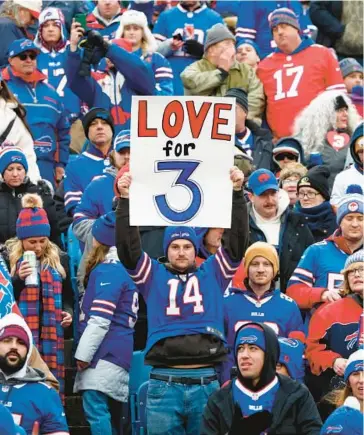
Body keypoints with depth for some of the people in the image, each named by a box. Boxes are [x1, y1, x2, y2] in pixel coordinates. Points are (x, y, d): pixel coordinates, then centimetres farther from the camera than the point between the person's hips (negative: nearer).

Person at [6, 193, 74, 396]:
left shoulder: (59, 259, 10)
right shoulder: (9, 259, 3)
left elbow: (68, 294, 20)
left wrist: (69, 312, 0)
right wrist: (18, 279, -14)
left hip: (51, 335, 3)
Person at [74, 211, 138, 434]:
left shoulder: (107, 271, -9)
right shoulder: (123, 269, 19)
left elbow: (100, 319, -16)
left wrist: (83, 355, -13)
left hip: (105, 353, -10)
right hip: (120, 355, 10)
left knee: (95, 410, -16)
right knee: (112, 415, 11)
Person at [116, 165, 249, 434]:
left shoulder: (213, 273, 13)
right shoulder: (153, 275, 13)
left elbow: (237, 241, 6)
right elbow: (128, 248, 2)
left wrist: (237, 193, -4)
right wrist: (125, 201, -8)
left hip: (206, 382, 1)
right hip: (164, 383, 0)